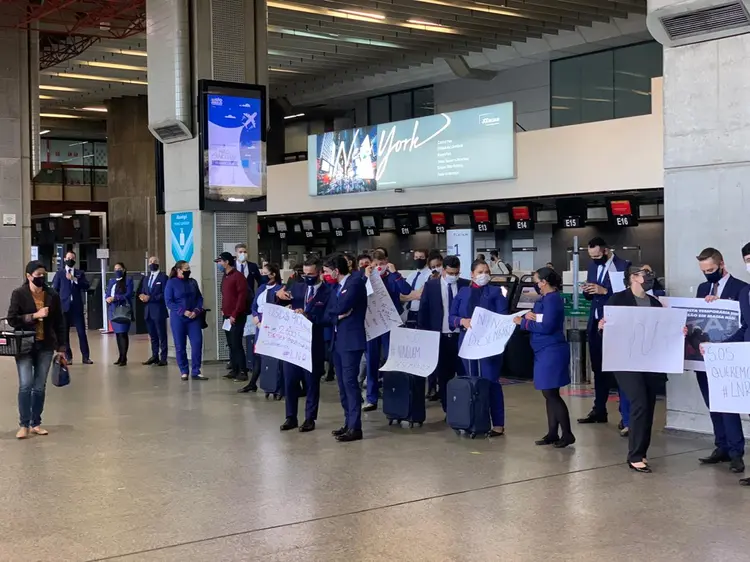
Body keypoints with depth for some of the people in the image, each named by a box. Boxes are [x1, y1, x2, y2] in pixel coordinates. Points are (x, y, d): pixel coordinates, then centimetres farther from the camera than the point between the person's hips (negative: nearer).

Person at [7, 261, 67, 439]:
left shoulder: (52, 295, 3)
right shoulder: (19, 294, -4)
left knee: (40, 387, 6)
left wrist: (61, 348, 5)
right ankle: (23, 425, 2)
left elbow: (59, 323, 6)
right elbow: (12, 319, -9)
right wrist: (35, 315, -18)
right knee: (25, 385, -9)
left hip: (46, 346, 3)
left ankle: (36, 424, 16)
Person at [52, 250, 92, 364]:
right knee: (64, 333, 1)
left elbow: (86, 286, -2)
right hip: (64, 306, 0)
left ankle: (85, 357, 0)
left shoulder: (80, 273, 12)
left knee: (82, 332, -3)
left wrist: (74, 279, -13)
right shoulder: (59, 273, 9)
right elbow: (54, 289, 6)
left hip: (77, 306, 0)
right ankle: (68, 357, 8)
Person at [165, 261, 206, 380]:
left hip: (194, 318, 3)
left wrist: (197, 310, -8)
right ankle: (184, 371, 14)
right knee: (180, 346, 2)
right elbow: (169, 302, -7)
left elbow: (200, 298, 11)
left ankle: (196, 371, 1)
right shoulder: (171, 283, -2)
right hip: (178, 318, -3)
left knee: (197, 343, -6)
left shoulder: (193, 282, 10)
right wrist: (183, 311, -15)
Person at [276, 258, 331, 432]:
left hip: (314, 343, -5)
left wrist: (307, 317, -28)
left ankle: (310, 418, 16)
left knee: (312, 382, 6)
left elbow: (326, 319, -14)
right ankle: (291, 417, 19)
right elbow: (278, 306, 12)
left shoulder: (328, 292, -7)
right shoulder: (298, 288, 9)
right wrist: (279, 295, -11)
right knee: (289, 381, 8)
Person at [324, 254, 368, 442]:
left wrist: (336, 311, 0)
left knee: (350, 382, -11)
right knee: (342, 384, 10)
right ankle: (348, 423, 17)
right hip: (338, 340, 9)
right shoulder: (336, 288, 16)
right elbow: (328, 314, 11)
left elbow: (341, 307, -21)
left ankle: (355, 427, -9)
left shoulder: (355, 284, -10)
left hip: (351, 340, -9)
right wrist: (337, 316, -9)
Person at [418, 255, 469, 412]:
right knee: (443, 376, 5)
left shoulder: (466, 285, 1)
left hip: (461, 336, 0)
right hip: (439, 337, 1)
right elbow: (423, 312, 4)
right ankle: (447, 410, 12)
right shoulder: (431, 285, 1)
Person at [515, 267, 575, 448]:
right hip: (546, 351, 10)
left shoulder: (552, 299, -16)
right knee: (550, 394, 12)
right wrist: (530, 316, -8)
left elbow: (546, 326, -22)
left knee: (551, 393, -7)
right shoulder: (547, 298, 15)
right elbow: (542, 320, 11)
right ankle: (553, 433, 17)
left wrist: (524, 322, -14)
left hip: (552, 351, -10)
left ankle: (567, 434, -2)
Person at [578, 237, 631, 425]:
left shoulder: (623, 266, -11)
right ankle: (599, 410, 22)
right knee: (598, 369, 13)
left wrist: (604, 291, -23)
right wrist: (587, 290, -5)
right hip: (596, 324, 7)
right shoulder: (593, 266, 12)